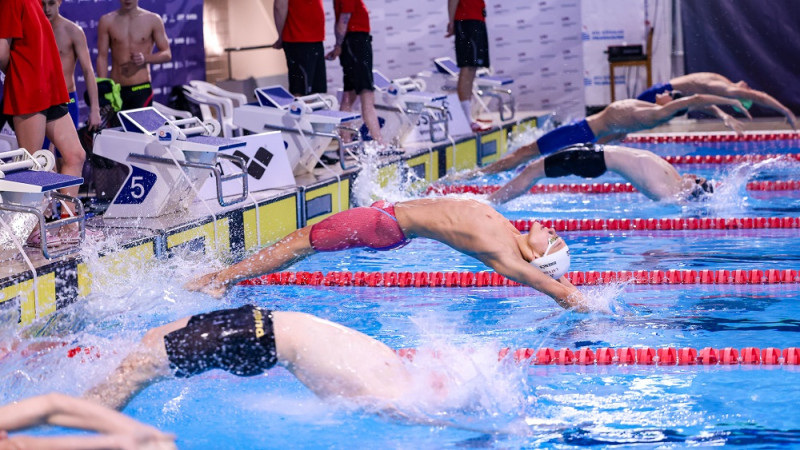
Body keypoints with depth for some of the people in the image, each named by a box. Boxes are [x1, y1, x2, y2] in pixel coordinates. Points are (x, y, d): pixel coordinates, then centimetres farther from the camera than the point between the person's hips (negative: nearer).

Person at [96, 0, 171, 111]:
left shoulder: (153, 20, 1)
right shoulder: (107, 21, 3)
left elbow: (167, 54, 5)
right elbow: (102, 57, 3)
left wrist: (145, 58, -16)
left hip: (142, 89, -1)